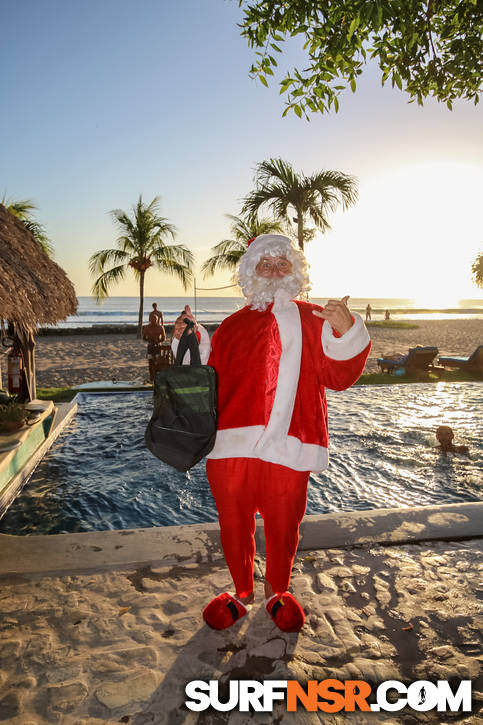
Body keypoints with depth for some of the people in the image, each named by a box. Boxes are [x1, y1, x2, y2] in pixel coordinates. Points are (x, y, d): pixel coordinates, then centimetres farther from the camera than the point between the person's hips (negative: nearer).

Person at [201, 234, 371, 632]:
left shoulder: (315, 322, 8)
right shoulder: (233, 325, 16)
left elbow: (340, 376, -3)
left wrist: (345, 331, -18)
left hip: (286, 448, -2)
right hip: (232, 445, 2)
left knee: (283, 525, 11)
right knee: (233, 524, 13)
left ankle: (278, 591, 40)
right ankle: (242, 592, 39)